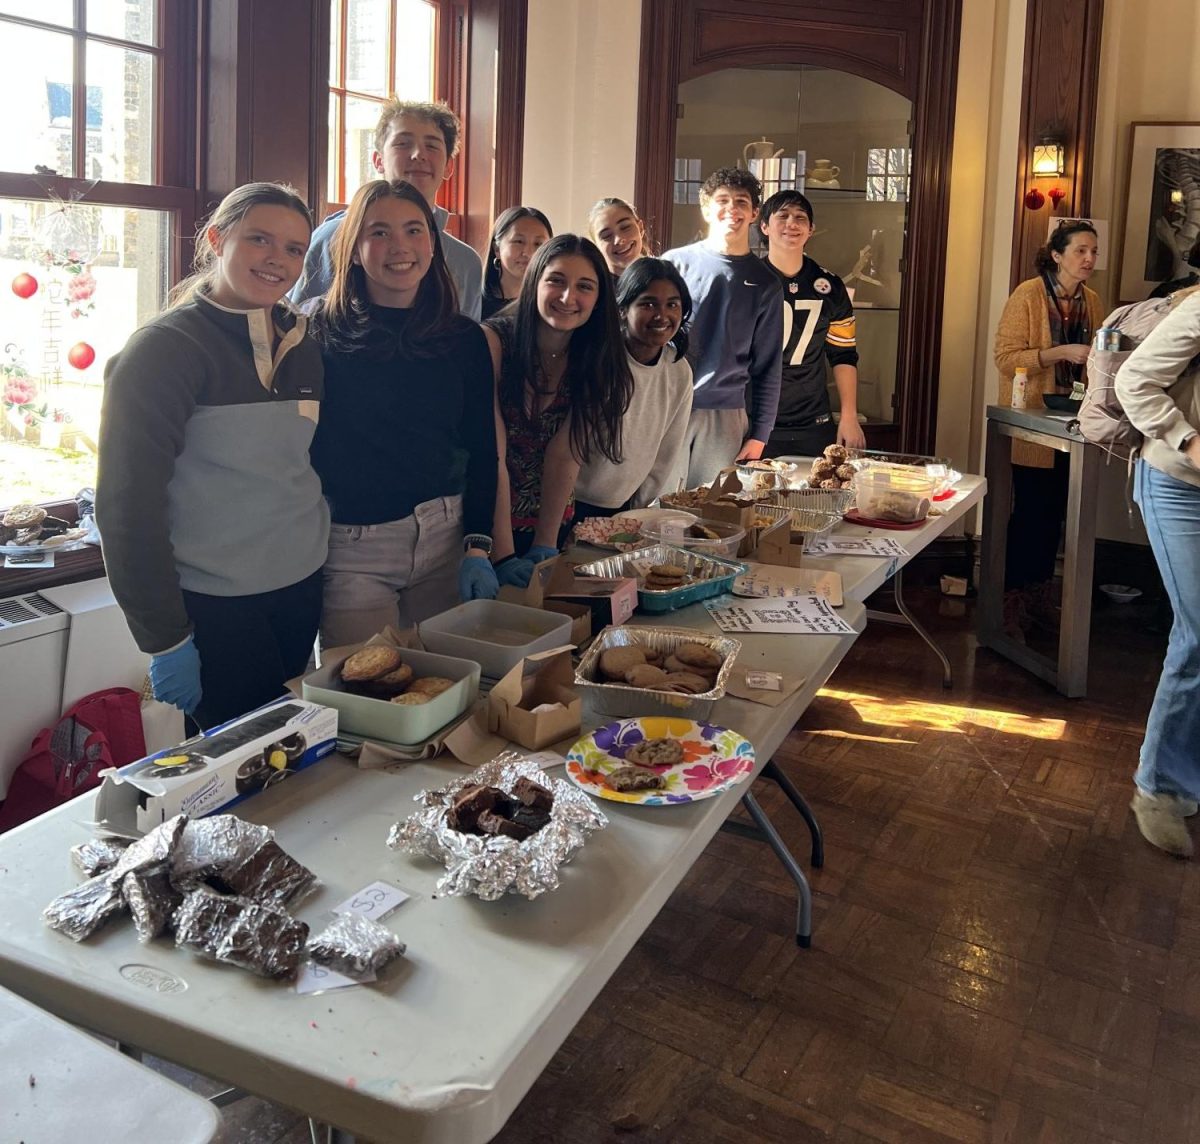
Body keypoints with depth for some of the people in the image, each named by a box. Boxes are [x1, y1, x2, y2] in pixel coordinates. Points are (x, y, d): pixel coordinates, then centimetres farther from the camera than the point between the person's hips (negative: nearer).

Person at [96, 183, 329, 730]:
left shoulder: (302, 345, 8)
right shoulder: (163, 348, -10)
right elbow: (128, 503, -13)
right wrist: (164, 638, -15)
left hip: (302, 591, 6)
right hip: (214, 606, -6)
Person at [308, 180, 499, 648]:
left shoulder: (465, 340, 5)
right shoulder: (321, 333, -5)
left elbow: (482, 451, 7)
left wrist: (478, 546, 0)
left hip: (445, 537, 3)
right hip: (351, 548, -3)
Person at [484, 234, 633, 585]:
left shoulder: (594, 361, -6)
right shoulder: (492, 342, -18)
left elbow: (565, 456, -10)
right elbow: (492, 457, -23)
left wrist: (545, 545, -17)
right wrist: (504, 555, -28)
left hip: (551, 526, 4)